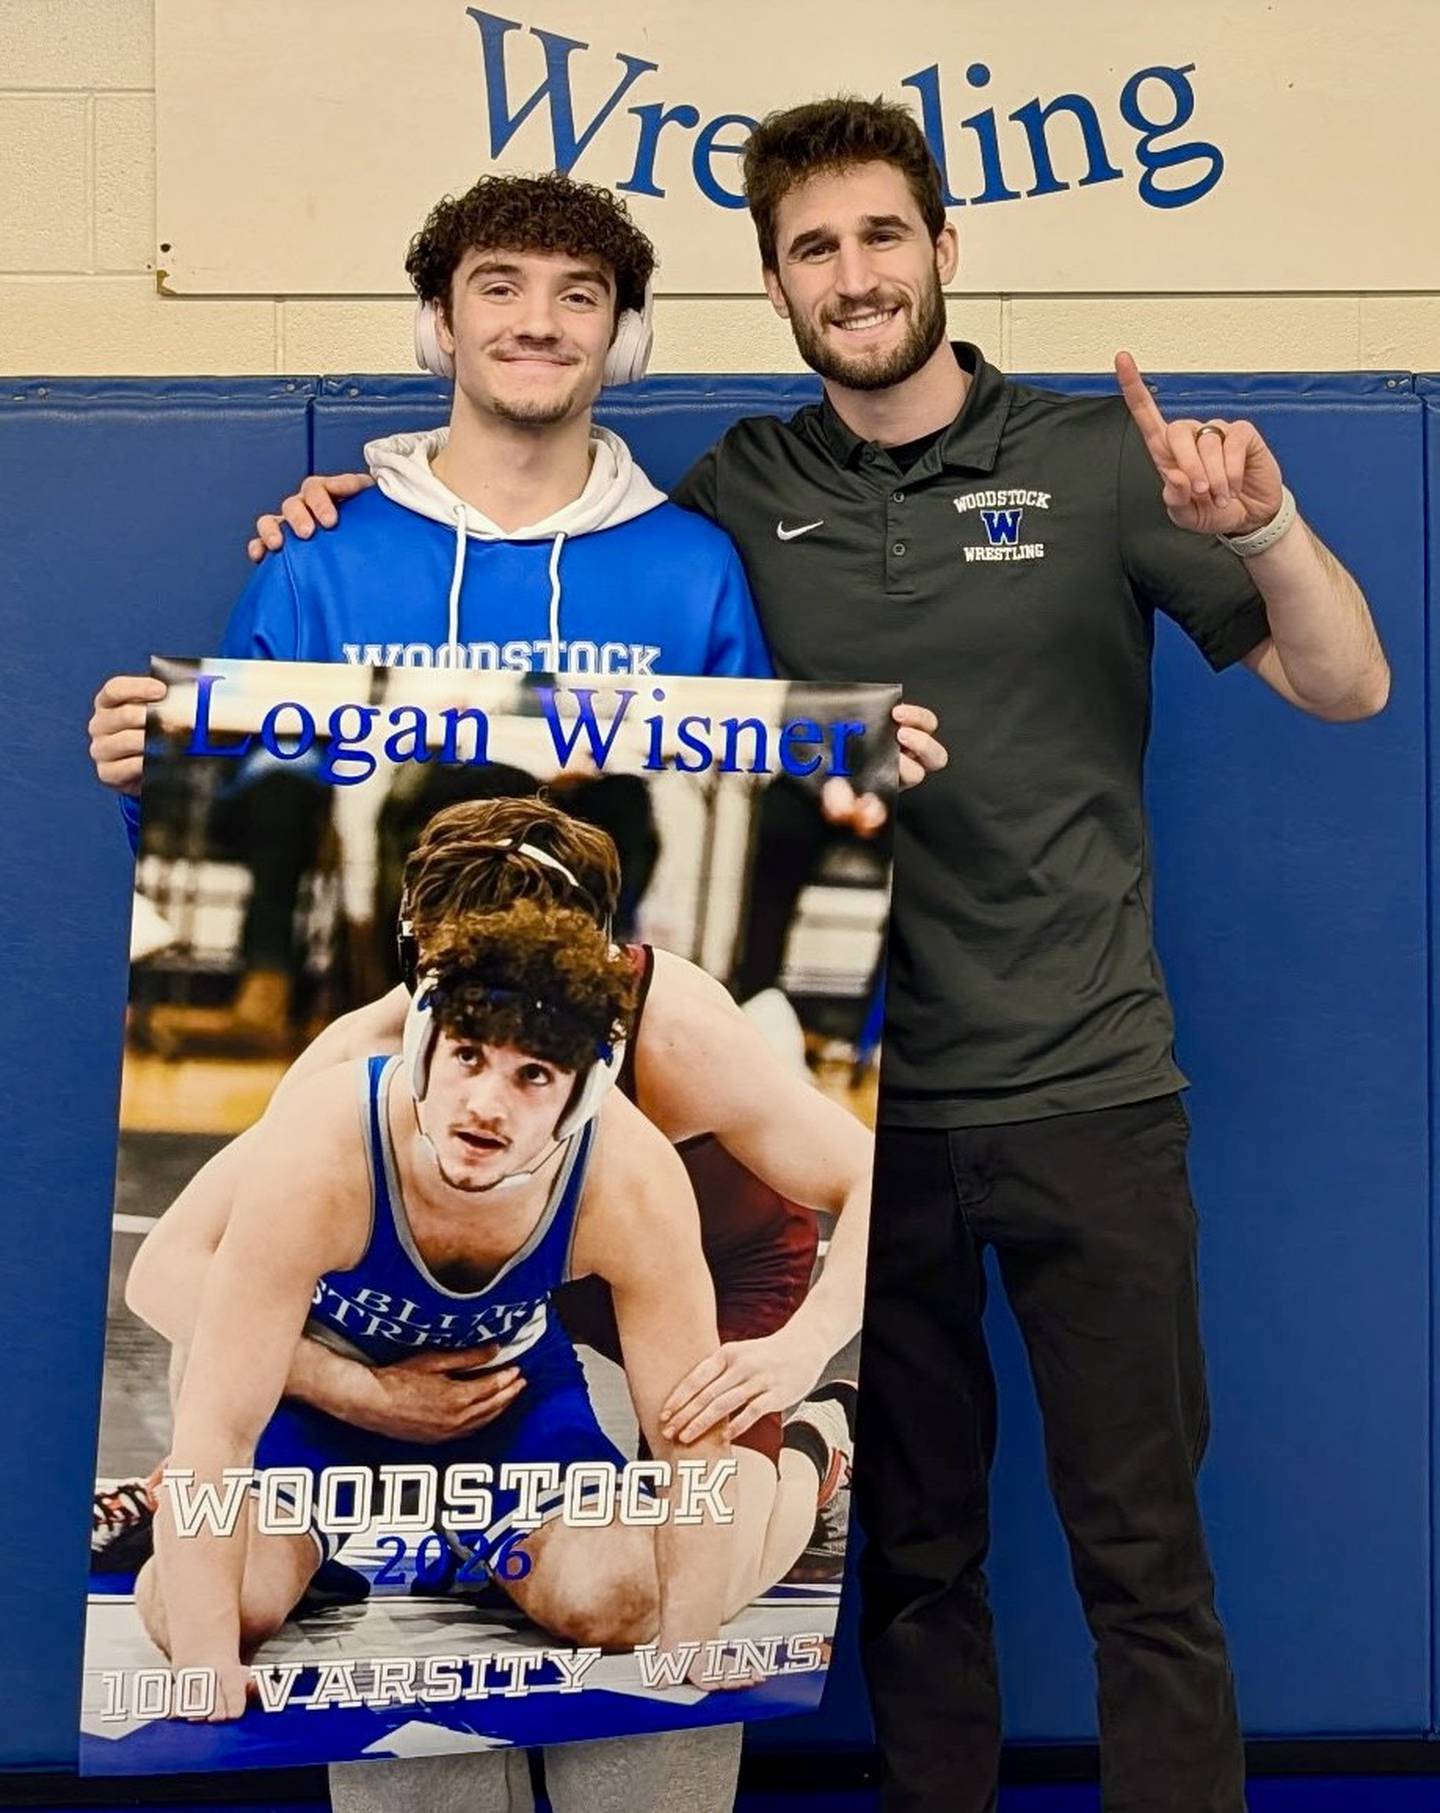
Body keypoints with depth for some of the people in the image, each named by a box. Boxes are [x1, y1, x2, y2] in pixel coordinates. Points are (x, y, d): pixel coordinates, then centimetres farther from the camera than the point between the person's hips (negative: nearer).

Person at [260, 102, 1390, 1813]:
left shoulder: (1096, 457, -1)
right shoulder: (741, 495, 5)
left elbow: (1346, 688, -2)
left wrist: (1264, 528, -21)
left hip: (1087, 1093, -2)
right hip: (856, 1100, 2)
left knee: (1144, 1555, 4)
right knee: (913, 1547, 15)